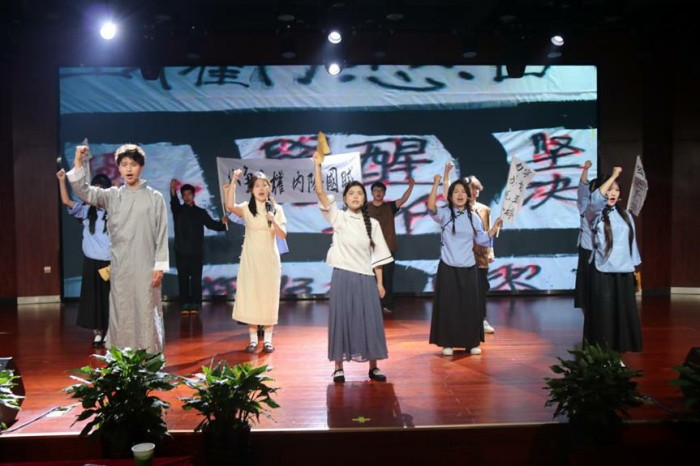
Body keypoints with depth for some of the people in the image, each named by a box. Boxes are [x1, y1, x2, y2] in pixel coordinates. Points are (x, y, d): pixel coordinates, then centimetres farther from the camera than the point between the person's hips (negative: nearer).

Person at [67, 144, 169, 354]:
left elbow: (161, 234, -2)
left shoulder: (155, 197, -1)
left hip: (146, 267, -2)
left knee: (147, 314, 1)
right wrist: (78, 163, -15)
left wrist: (160, 266, -7)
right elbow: (84, 192, -4)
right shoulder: (112, 195, 7)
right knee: (121, 314, 8)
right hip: (120, 267, 3)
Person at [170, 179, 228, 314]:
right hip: (181, 251, 0)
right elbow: (173, 202, -17)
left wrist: (222, 223, -23)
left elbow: (211, 224, 0)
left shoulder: (200, 212, 7)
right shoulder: (178, 210, 5)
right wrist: (173, 190, -39)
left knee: (196, 279, 1)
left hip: (196, 252, 0)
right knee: (183, 279, 3)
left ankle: (195, 304, 7)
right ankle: (185, 304, 9)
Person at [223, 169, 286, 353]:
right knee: (250, 296, 0)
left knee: (269, 296, 3)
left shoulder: (276, 209, 4)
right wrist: (233, 182, -28)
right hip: (251, 258, -1)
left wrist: (274, 221, -20)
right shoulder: (246, 208, -2)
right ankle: (253, 339, 10)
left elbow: (283, 235, -2)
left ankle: (268, 339, 12)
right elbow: (230, 206, -24)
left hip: (270, 258, 1)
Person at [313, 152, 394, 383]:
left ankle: (373, 367, 14)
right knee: (341, 319, 2)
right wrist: (317, 165, -19)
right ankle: (338, 367, 11)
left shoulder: (372, 223, 5)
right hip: (343, 276, -2)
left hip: (366, 278, 2)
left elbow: (377, 255, 6)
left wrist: (380, 282, 3)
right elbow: (320, 192, -12)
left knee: (369, 321, 4)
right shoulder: (338, 218, 0)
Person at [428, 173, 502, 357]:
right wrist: (436, 183, -30)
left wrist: (495, 228, -2)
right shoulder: (445, 214, -4)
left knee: (470, 305, 7)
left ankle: (472, 342, 19)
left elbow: (482, 240, 11)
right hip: (448, 267, -3)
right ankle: (448, 343, 12)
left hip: (468, 268, 3)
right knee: (448, 305, 1)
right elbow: (431, 207, -25)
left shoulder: (473, 217, 7)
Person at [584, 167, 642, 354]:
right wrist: (613, 175, -21)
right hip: (603, 271, -4)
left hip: (624, 271, 4)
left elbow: (632, 240, 15)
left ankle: (620, 348, 15)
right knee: (603, 312, -3)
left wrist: (635, 266, 13)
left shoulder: (625, 215, 12)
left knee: (623, 312, 5)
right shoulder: (595, 213, -1)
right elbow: (596, 198, -24)